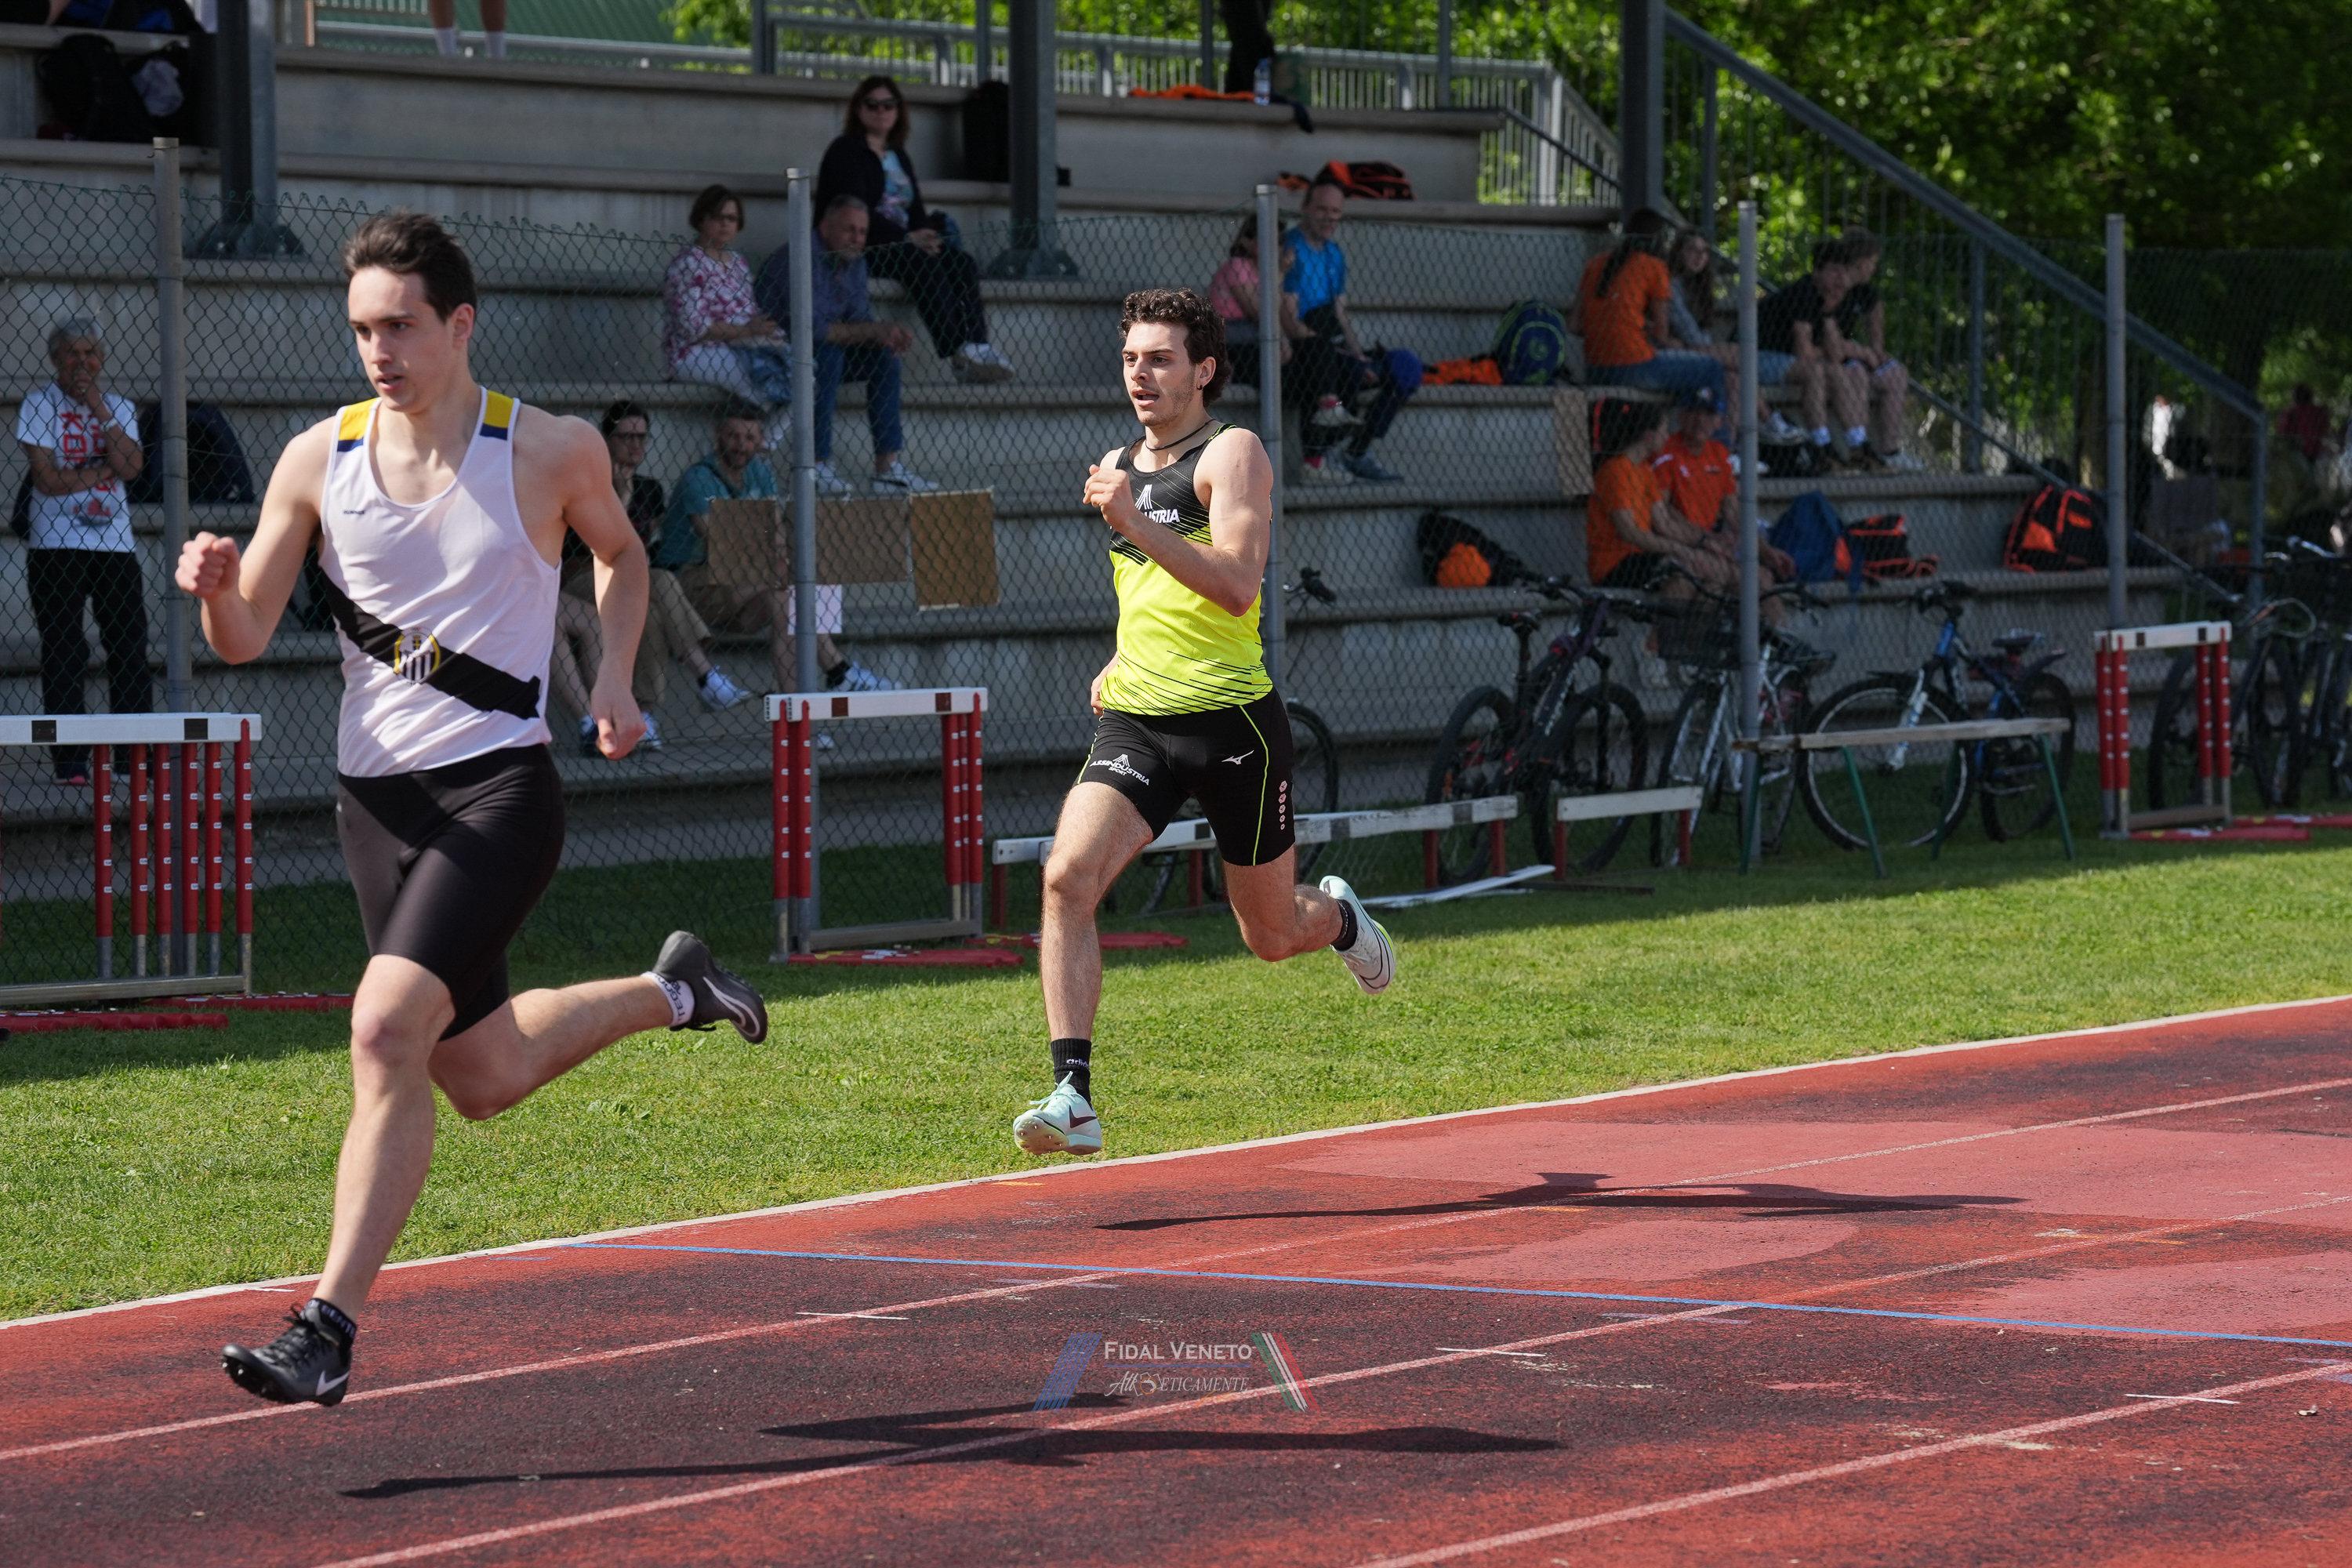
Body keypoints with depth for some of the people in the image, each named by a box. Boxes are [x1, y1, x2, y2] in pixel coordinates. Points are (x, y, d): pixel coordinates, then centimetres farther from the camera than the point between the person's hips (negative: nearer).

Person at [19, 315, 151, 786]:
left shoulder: (119, 408, 12)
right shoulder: (39, 405, 0)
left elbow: (131, 466, -6)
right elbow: (48, 479, -11)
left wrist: (99, 410, -10)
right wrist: (106, 469, -5)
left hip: (115, 544, 3)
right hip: (56, 547, -3)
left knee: (131, 650, -1)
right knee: (64, 657, -4)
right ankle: (70, 762, -2)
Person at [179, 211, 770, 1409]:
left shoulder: (551, 454, -6)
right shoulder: (318, 460, -1)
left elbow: (620, 554, 16)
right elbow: (245, 639, 3)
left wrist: (613, 678, 1)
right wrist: (215, 588, -19)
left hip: (500, 786, -5)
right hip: (376, 797, 5)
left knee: (386, 1029, -23)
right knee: (483, 1080, 13)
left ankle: (329, 1330, -21)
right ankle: (671, 992, 42)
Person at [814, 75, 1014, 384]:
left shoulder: (899, 156, 22)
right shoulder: (845, 151, -3)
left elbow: (915, 208, 17)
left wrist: (926, 234, -8)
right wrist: (907, 238, -23)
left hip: (899, 245, 7)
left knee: (962, 262, -18)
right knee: (924, 264, -33)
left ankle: (976, 346, -35)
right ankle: (956, 355, -39)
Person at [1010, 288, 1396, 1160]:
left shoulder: (1232, 454, -8)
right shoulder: (1118, 467, 13)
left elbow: (1237, 586, -24)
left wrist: (1134, 524, -31)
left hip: (1232, 721, -5)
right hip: (1135, 721, 5)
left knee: (1273, 936, 10)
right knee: (1068, 876, -22)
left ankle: (1339, 917, 48)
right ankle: (1073, 1096, -24)